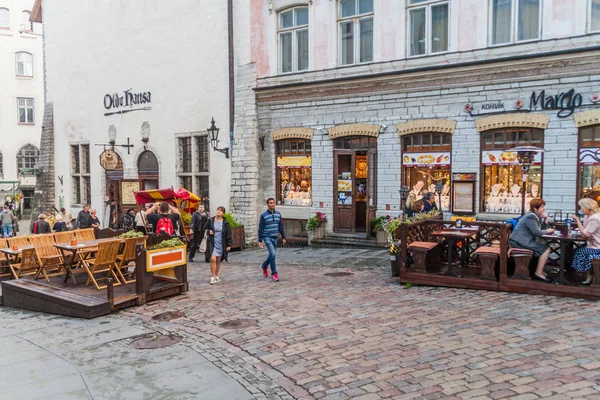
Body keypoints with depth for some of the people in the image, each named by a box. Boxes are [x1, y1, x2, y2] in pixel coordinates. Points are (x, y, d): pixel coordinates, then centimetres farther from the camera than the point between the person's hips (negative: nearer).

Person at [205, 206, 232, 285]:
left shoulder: (225, 223, -2)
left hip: (221, 244, 1)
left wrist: (228, 245, 0)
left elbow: (229, 234, 1)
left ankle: (216, 275, 26)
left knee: (218, 261, 9)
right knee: (213, 259, -14)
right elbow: (205, 228, 14)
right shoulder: (210, 220, 0)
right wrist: (209, 231, -8)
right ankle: (213, 277, -5)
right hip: (212, 243, -1)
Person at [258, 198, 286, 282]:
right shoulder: (264, 215, -8)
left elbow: (281, 226, 11)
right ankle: (274, 273, -6)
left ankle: (264, 266, 42)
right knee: (273, 254, -15)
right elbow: (261, 229, -6)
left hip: (275, 238, 5)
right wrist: (260, 240, -8)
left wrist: (283, 237, 9)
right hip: (267, 237, -5)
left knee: (272, 254, 15)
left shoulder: (278, 214, 6)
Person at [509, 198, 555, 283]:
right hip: (519, 241, -10)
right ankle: (538, 273, -8)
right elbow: (537, 232, -20)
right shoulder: (530, 217, -15)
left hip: (524, 241, 10)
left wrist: (545, 220, 1)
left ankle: (540, 270, 12)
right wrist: (547, 231, -5)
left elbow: (542, 229, 14)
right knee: (546, 249, -10)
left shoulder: (537, 216, 16)